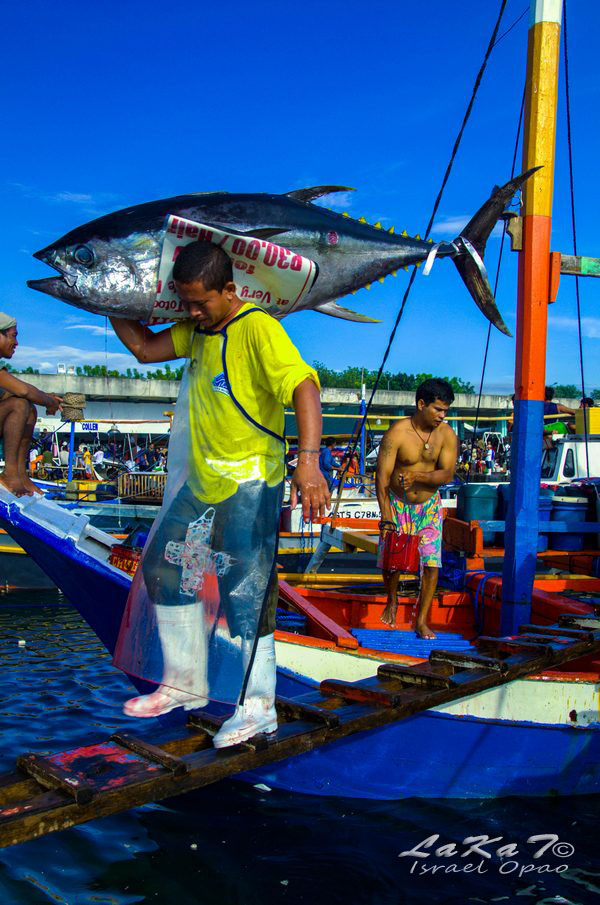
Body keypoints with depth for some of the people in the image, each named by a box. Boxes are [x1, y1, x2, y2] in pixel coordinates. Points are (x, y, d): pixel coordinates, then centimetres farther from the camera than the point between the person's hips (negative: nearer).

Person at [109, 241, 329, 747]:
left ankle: (258, 707, 6)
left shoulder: (258, 328, -18)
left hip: (249, 484, -9)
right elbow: (145, 348, 21)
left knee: (245, 593, -7)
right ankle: (186, 683, 28)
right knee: (163, 566, 14)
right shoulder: (198, 330, 10)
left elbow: (303, 386, -30)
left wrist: (309, 460, -42)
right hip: (201, 482, 10)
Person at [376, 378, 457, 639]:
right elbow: (382, 476, -19)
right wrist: (386, 519, -25)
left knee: (431, 563, -6)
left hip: (429, 505, 2)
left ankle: (422, 620, 8)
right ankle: (392, 601, 32)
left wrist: (417, 475, -33)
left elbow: (447, 474, -14)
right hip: (397, 504, -2)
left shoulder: (447, 435, -8)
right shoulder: (397, 433, -18)